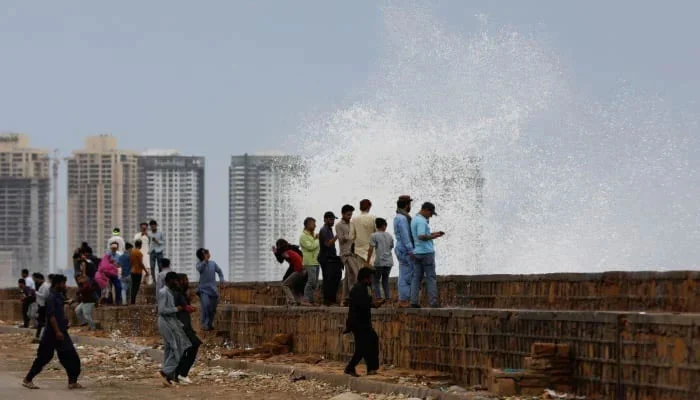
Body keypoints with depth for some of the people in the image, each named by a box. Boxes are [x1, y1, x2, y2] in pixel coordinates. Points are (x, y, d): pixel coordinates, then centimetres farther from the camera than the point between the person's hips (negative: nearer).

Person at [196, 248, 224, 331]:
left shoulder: (213, 263, 5)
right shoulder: (200, 264, -6)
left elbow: (219, 271, 19)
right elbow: (199, 269, -29)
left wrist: (221, 280, 7)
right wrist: (205, 260, -40)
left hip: (213, 289, 4)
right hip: (203, 289, -4)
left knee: (213, 308, 9)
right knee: (206, 305, -23)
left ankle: (210, 324, 27)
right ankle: (205, 325, -20)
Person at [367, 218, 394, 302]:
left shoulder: (374, 236, -4)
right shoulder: (389, 235, 11)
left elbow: (371, 249, -10)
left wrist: (367, 262, -6)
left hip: (379, 262, -5)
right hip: (389, 262, 5)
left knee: (375, 281, 3)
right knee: (385, 280, 16)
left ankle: (378, 297, -10)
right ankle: (387, 298, 11)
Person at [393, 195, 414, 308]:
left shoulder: (399, 217, 17)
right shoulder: (402, 218, -16)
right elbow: (405, 236, -20)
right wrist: (411, 251, -20)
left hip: (403, 251, 10)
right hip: (405, 251, -10)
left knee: (405, 276, 11)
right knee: (406, 276, -8)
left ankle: (404, 300, 12)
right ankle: (404, 300, -7)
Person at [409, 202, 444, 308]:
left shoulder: (414, 220, 17)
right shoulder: (421, 221, -14)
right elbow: (421, 236, -24)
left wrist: (432, 234, 15)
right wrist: (433, 237, -12)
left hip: (416, 252, 8)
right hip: (426, 252, -8)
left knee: (416, 277, 5)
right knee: (431, 277, -3)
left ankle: (413, 301, -2)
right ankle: (433, 301, -5)